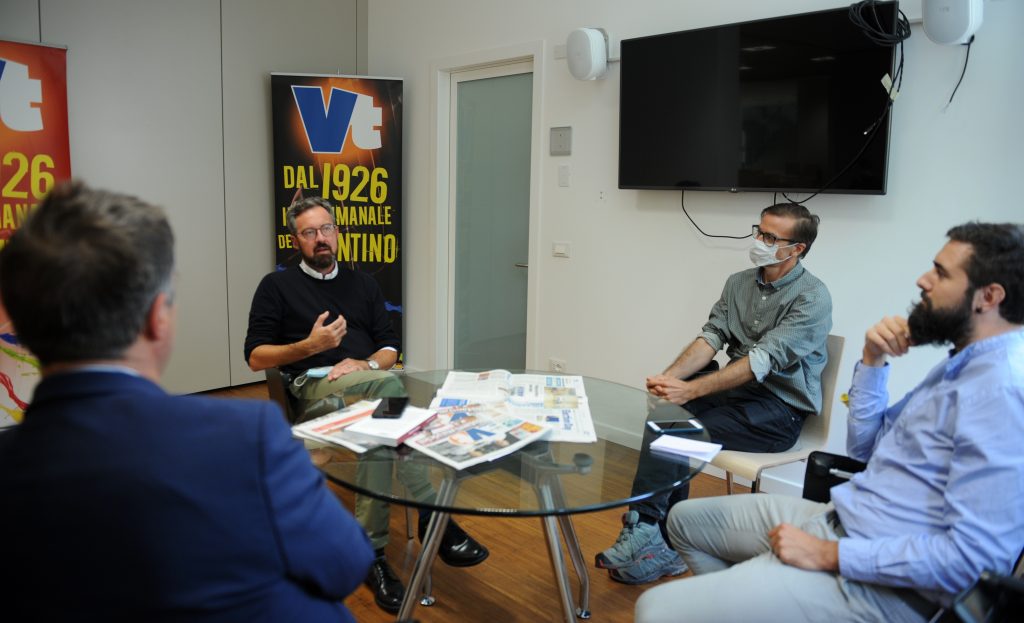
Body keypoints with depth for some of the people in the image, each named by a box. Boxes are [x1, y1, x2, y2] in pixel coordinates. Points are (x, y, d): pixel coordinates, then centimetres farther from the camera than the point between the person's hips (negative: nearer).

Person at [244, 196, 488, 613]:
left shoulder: (362, 283, 22)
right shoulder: (277, 286, 11)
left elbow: (390, 348, 16)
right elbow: (256, 357, 4)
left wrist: (366, 363, -7)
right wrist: (310, 346, -12)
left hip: (366, 383, 4)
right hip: (315, 389, -4)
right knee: (387, 386, -36)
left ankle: (370, 551, -30)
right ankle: (434, 516, -35)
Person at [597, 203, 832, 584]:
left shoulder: (812, 298, -13)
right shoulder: (739, 283, 9)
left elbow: (763, 361, -23)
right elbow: (710, 338, -1)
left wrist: (690, 389, -33)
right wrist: (669, 378, -21)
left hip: (780, 409, -6)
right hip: (737, 390, 6)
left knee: (678, 427, -25)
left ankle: (649, 535, -13)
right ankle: (655, 539, -17)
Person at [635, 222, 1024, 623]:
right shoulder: (963, 364, 11)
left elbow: (975, 556, -27)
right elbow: (863, 446, 15)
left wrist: (831, 555, -21)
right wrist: (872, 361, 1)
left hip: (880, 581, -10)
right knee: (686, 519, 20)